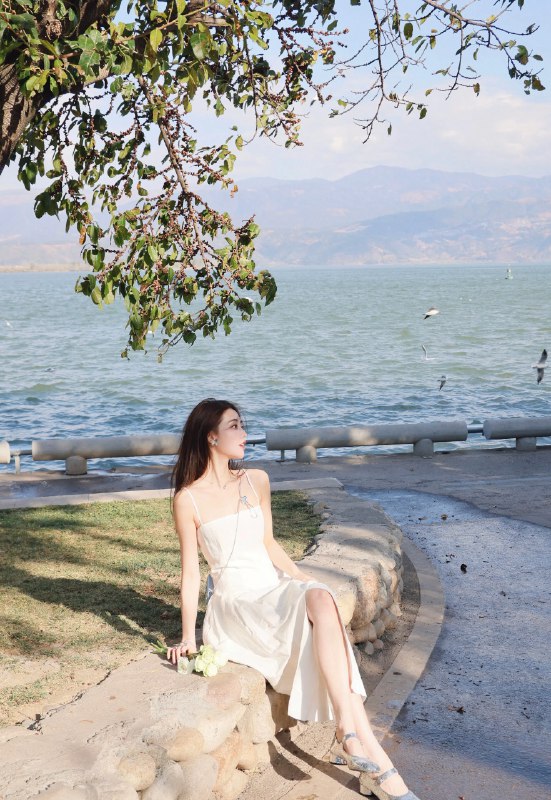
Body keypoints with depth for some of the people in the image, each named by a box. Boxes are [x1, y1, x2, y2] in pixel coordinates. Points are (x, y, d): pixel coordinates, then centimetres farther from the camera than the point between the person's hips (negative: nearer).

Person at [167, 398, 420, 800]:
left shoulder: (257, 481, 9)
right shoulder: (188, 499, -5)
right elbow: (191, 571, -3)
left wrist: (308, 581, 3)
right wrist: (188, 638, -4)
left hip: (277, 591, 4)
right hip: (236, 604, -4)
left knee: (322, 599, -31)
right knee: (318, 609, -31)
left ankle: (349, 734, -35)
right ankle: (369, 751, -33)